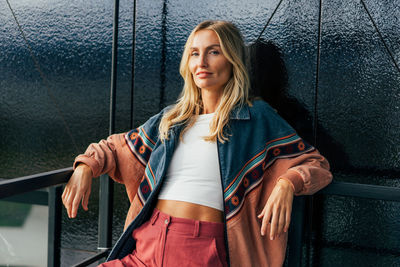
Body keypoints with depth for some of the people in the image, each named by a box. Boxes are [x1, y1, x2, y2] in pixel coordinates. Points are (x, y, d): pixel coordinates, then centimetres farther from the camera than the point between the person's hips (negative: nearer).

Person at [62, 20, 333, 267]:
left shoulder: (257, 117, 7)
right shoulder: (170, 119, 19)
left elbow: (317, 166, 7)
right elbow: (116, 146, 30)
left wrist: (286, 185, -14)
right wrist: (86, 167, 9)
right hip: (147, 240, 4)